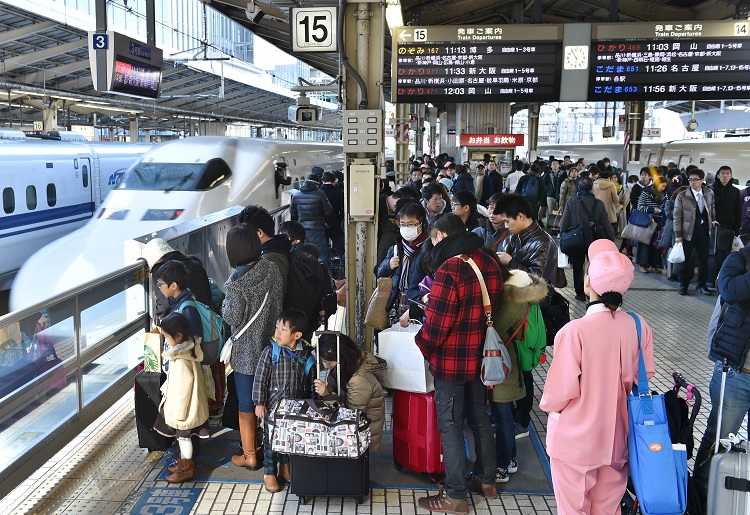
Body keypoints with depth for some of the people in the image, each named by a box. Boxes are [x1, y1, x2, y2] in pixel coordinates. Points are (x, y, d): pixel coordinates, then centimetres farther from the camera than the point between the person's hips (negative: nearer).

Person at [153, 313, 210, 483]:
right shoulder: (188, 349, 0)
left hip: (183, 407, -9)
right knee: (183, 436, 23)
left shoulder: (181, 360, -30)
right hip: (183, 405, 9)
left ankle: (186, 470, 24)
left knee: (183, 437, 8)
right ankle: (185, 462, 39)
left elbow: (183, 387, -27)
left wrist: (178, 412, -20)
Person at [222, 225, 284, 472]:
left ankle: (250, 456, 20)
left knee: (246, 405, 9)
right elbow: (281, 301, 2)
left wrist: (225, 302, 1)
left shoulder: (236, 282, -23)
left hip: (246, 351, -5)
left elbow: (232, 318, -16)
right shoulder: (272, 269, -6)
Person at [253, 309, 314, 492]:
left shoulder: (306, 353, -5)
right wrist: (259, 403, -9)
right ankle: (269, 473, 24)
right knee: (271, 439, 8)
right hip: (274, 406, -3)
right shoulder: (270, 352, -14)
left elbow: (309, 379, 6)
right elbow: (260, 378, -9)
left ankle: (285, 466, 39)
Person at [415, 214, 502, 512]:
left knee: (450, 425, 4)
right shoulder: (489, 262, 3)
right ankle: (488, 481, 34)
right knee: (479, 419, 20)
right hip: (480, 356, 8)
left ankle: (455, 497, 13)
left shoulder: (450, 268, -22)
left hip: (451, 361, -8)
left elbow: (437, 322, -23)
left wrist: (421, 344, -5)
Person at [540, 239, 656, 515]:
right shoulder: (639, 327, -11)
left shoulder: (575, 331, -26)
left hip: (576, 441, -4)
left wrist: (547, 404, 3)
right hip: (617, 439, 4)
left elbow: (561, 391, -18)